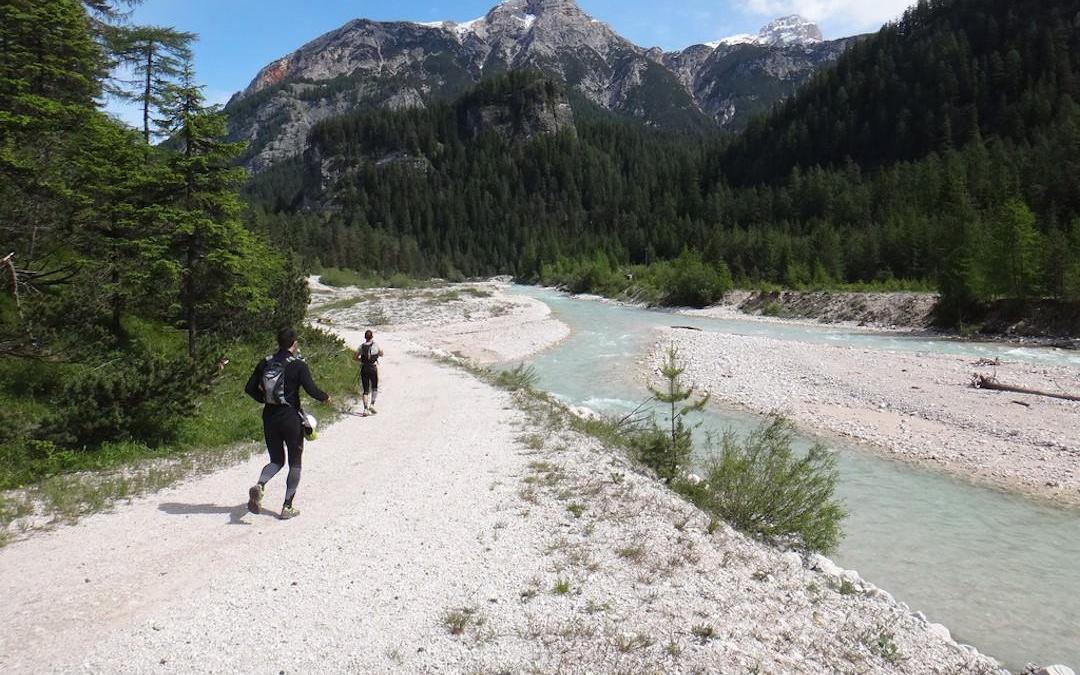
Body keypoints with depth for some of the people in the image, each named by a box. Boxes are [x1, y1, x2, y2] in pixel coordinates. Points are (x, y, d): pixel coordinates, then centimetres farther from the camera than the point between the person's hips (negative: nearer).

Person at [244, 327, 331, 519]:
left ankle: (259, 486, -11)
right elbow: (311, 390, -19)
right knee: (295, 464, 10)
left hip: (269, 416, 5)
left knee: (276, 460, 18)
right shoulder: (298, 365, -12)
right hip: (291, 417, -5)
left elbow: (250, 388, 5)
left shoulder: (265, 363, 3)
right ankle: (287, 507, 10)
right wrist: (325, 397, 0)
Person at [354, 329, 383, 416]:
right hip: (373, 369, -2)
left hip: (364, 369, 3)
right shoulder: (375, 345, -7)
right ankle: (372, 404, -1)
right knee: (375, 388, 15)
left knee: (366, 390, 7)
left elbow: (356, 357, 0)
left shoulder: (362, 346, 0)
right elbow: (382, 354, 6)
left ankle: (365, 409, 0)